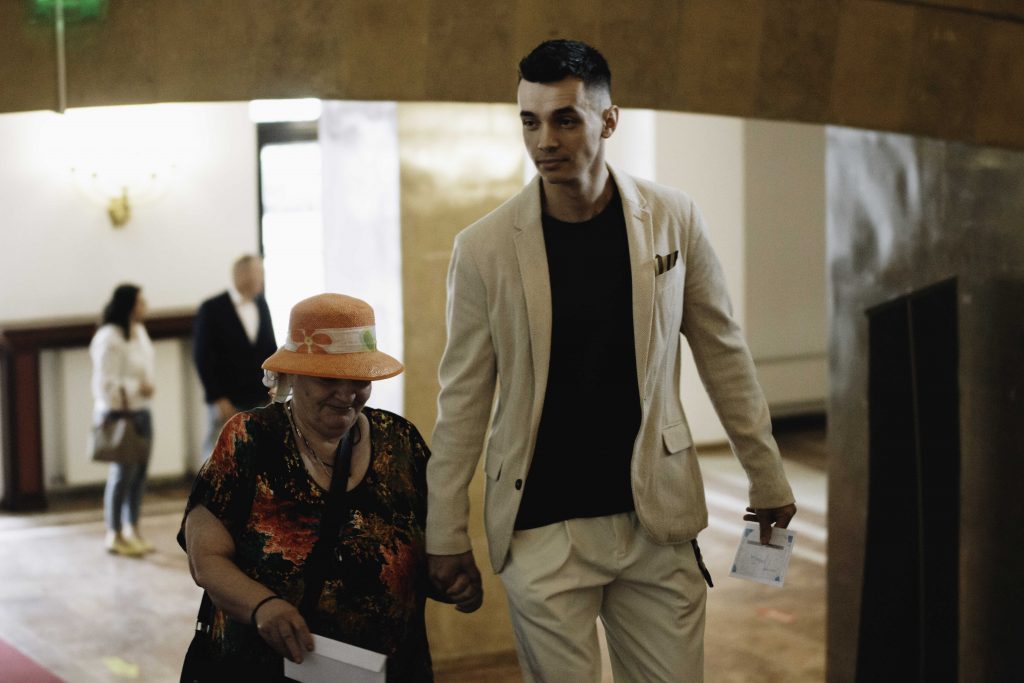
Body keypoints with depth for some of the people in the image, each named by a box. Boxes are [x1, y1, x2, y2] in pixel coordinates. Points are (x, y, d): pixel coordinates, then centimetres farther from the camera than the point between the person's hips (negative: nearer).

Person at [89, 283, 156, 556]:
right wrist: (137, 388, -18)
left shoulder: (139, 331, 11)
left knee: (140, 472, 9)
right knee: (123, 472, -5)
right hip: (119, 412, -8)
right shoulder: (109, 338, -16)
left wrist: (146, 386, 4)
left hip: (141, 410, 8)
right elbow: (106, 382, -18)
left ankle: (132, 530, 19)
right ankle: (114, 536, 5)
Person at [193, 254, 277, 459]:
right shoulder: (211, 309, -5)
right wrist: (218, 399, -11)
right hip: (228, 403, -5)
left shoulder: (261, 305, 11)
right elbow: (203, 357, -7)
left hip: (261, 401, 5)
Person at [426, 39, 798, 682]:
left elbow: (724, 354, 7)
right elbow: (464, 400, 0)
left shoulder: (672, 218, -2)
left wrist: (767, 478, 11)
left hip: (656, 521, 2)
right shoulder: (485, 247, -6)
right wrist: (446, 534, 3)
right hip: (541, 532, -2)